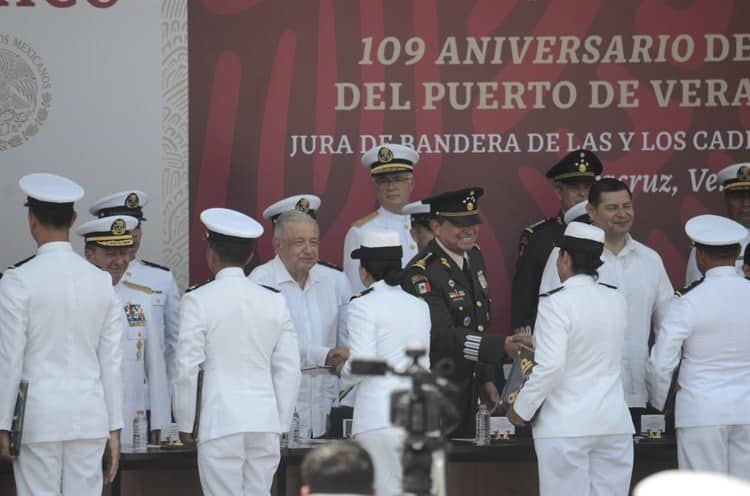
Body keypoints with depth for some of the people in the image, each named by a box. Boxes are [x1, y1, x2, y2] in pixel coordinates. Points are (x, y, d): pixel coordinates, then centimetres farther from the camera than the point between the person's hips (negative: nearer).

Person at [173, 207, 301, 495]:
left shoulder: (198, 301, -5)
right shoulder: (274, 301, 7)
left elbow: (187, 369, -6)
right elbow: (288, 370, 7)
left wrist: (184, 424, 4)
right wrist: (280, 424, 15)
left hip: (220, 421, -4)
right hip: (265, 421, 4)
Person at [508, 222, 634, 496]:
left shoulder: (556, 304, -12)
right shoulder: (616, 301, 7)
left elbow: (550, 367, -19)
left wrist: (521, 409, -6)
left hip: (566, 426, -5)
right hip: (614, 424, 5)